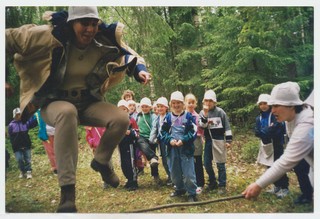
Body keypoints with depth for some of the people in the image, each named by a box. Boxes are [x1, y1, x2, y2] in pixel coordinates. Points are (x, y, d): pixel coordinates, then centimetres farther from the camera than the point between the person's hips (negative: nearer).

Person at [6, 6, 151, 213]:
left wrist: (140, 70, -16)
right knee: (67, 113, -41)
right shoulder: (50, 36, -17)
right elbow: (9, 38, -9)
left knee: (121, 119, -23)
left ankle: (102, 161, 10)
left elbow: (130, 56, 5)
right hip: (55, 103, -3)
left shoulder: (106, 42, -9)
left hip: (89, 102, 3)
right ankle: (67, 192, -35)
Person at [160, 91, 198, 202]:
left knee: (188, 172, -2)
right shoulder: (168, 117, 4)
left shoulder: (188, 116, -5)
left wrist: (183, 140, -18)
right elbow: (163, 132, 5)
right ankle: (180, 189, 36)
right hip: (172, 149, 4)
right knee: (174, 172, 16)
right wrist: (169, 140, -12)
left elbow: (193, 132, -7)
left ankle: (192, 193, 13)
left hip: (186, 148, -4)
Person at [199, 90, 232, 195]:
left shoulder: (220, 111, -5)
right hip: (208, 140, 4)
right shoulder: (202, 112, 4)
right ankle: (213, 182, 27)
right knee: (207, 163, 7)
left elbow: (227, 126, -3)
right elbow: (202, 125, -12)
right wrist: (205, 114, -22)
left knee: (220, 164, 1)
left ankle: (222, 185, 13)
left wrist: (228, 140, -6)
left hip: (219, 140, -4)